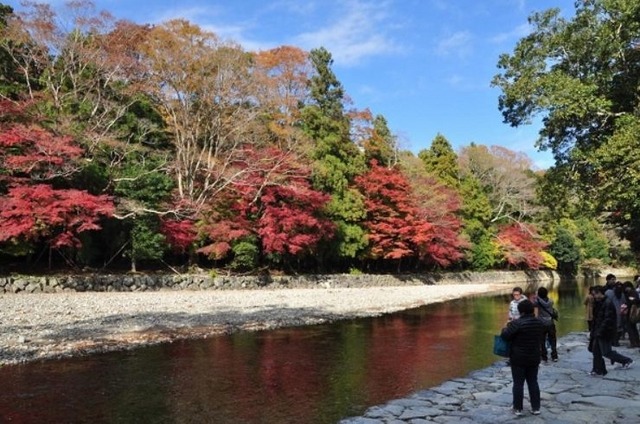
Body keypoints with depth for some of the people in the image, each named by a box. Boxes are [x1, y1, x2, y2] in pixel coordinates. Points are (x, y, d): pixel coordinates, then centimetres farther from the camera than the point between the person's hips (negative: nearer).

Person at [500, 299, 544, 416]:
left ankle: (518, 408, 13)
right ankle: (536, 408, 20)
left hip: (519, 358, -5)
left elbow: (504, 336, -20)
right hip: (534, 358, 6)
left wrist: (505, 328, 1)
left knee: (518, 383, 5)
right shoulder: (539, 323, 2)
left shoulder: (517, 323, -20)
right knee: (533, 382, 15)